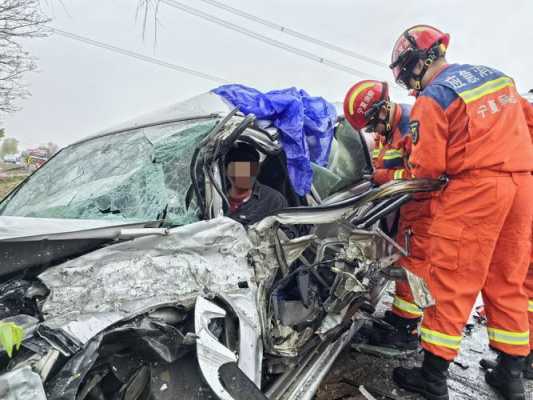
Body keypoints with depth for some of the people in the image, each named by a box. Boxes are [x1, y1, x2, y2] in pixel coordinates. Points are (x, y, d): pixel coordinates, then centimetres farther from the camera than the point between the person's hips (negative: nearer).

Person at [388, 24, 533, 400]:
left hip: (474, 190, -7)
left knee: (453, 284, -1)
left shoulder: (431, 98, -7)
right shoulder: (497, 75, 16)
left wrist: (406, 170, 10)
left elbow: (427, 165, -10)